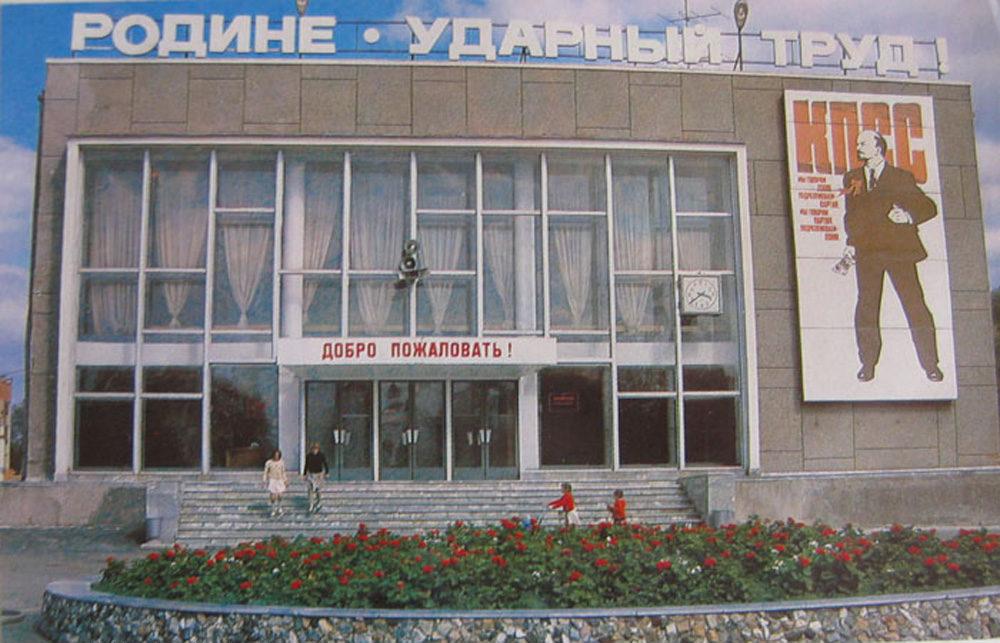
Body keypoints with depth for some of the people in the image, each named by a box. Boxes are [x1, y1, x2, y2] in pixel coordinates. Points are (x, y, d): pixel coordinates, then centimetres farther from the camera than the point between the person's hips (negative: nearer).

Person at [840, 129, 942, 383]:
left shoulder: (902, 177, 8)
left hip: (899, 249, -2)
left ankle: (930, 364, 1)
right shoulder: (851, 179, 17)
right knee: (866, 307, -1)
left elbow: (929, 207, 7)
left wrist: (909, 216, -12)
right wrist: (851, 243, 9)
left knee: (915, 305, -5)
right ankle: (868, 363, 8)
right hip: (866, 251, 2)